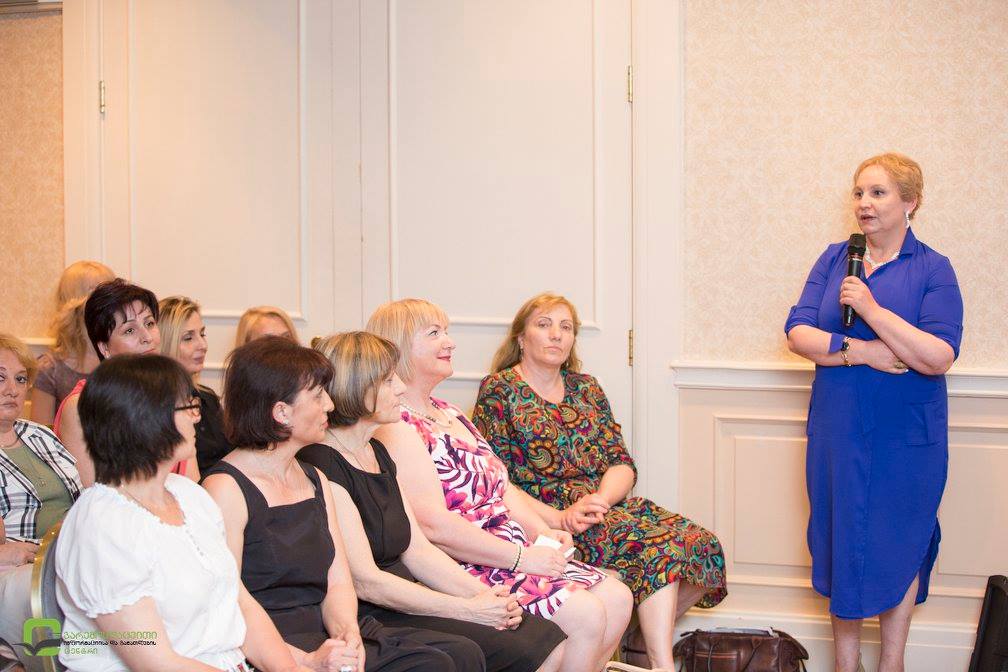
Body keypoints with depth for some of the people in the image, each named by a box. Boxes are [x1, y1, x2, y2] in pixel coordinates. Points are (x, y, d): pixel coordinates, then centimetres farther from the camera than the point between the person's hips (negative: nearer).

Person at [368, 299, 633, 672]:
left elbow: (501, 487, 21)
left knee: (618, 598, 1)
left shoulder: (448, 414, 19)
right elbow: (433, 526, -22)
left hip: (514, 553, 10)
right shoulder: (394, 428, -13)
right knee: (585, 614, -20)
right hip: (459, 570, -10)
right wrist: (521, 557, -19)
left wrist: (541, 531, 3)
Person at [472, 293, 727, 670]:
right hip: (542, 518, -6)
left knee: (701, 545, -16)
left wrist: (600, 499, -14)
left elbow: (622, 464, 9)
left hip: (608, 504, 6)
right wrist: (559, 519, -19)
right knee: (656, 543, -29)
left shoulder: (586, 388, 18)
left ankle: (647, 635, -1)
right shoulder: (499, 391, 1)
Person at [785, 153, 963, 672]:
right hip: (838, 430, 3)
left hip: (906, 436, -3)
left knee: (900, 542, 8)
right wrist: (859, 352, -17)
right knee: (840, 538, 8)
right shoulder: (834, 258, 5)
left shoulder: (933, 270, -5)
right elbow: (798, 332, -3)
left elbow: (938, 357, -16)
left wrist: (872, 309, -22)